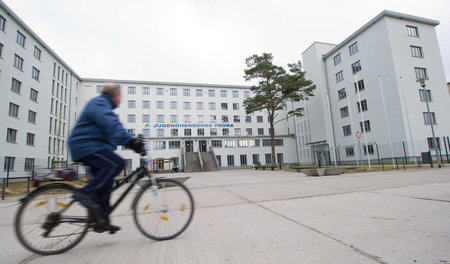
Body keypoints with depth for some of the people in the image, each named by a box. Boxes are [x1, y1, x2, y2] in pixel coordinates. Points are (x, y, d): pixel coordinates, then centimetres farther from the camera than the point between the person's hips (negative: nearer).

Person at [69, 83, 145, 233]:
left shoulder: (103, 105, 24)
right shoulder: (99, 103, -10)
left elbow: (113, 127, 25)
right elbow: (112, 125, -29)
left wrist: (133, 142, 17)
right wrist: (130, 141, -40)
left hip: (90, 147, 11)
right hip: (87, 146, -11)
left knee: (105, 183, 7)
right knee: (117, 163, -27)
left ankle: (102, 222, 12)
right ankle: (85, 193, -18)